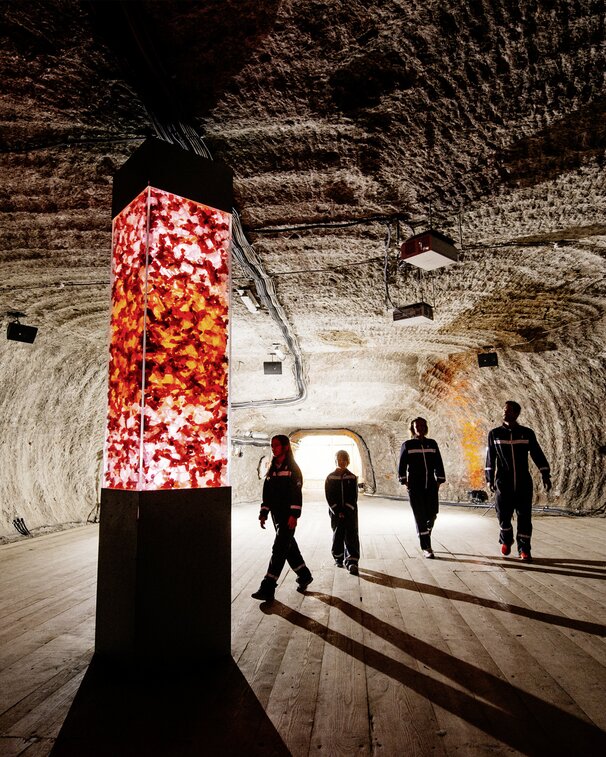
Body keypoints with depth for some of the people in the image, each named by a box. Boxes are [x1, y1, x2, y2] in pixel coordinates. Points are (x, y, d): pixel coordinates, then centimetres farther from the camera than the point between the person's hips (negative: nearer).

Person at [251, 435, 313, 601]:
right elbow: (267, 492, 16)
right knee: (289, 547, 16)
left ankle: (267, 589, -7)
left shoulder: (292, 467, -8)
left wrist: (294, 515, -21)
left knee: (279, 550, -9)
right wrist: (264, 513, 12)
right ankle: (304, 575, 32)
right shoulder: (272, 469, 14)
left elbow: (297, 493, -15)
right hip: (277, 515, 8)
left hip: (288, 516, -8)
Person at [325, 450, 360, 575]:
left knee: (351, 536, -6)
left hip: (350, 512, 0)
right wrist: (338, 511, -10)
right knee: (337, 535, 7)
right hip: (336, 512, 0)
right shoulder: (330, 478, 2)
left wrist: (346, 511, -11)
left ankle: (352, 562, -6)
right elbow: (329, 496, -2)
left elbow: (354, 497, -1)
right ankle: (338, 558, 24)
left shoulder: (352, 478, 2)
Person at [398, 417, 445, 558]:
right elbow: (402, 465, 2)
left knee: (432, 515, 2)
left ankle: (425, 534, 31)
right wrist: (404, 481, -4)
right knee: (420, 517, -2)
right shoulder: (407, 445, 3)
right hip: (415, 487, -3)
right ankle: (426, 547, 6)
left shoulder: (432, 443, 10)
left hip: (431, 485, 3)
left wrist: (439, 480, 8)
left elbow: (438, 463, 12)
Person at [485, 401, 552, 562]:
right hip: (503, 483, 0)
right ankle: (505, 541, 29)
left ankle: (524, 549, 14)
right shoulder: (495, 433, 3)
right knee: (504, 515, 4)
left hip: (524, 483, 0)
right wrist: (489, 478, 3)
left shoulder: (527, 433, 3)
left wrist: (545, 475, -2)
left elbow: (537, 455, 4)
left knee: (524, 517, 2)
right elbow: (490, 458, 5)